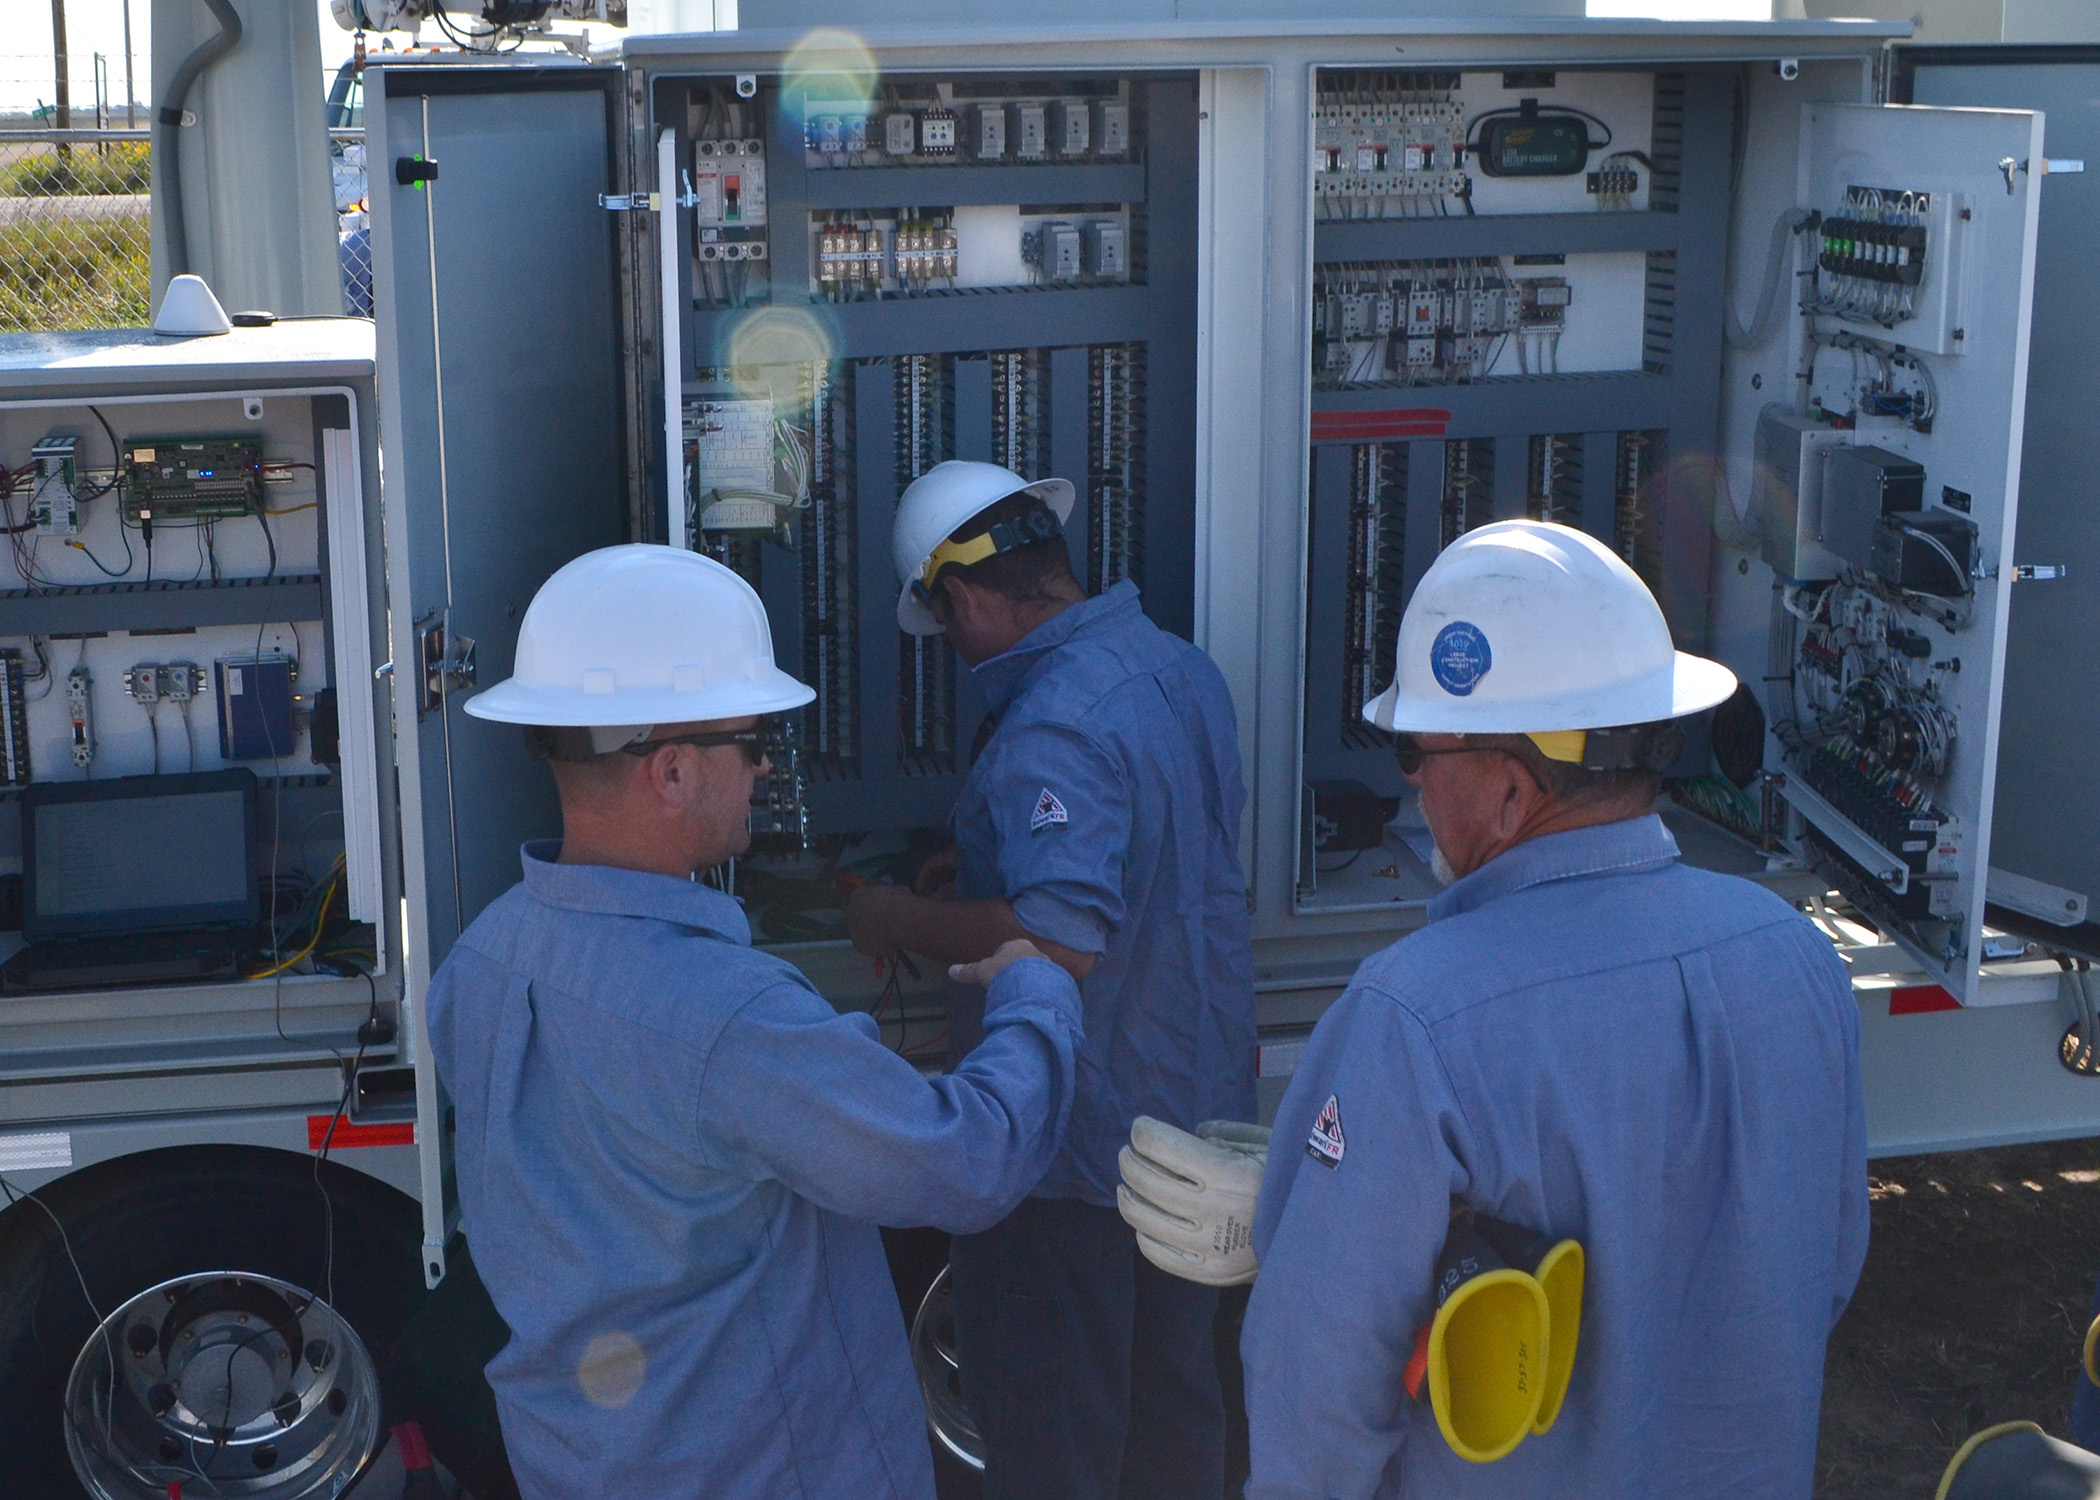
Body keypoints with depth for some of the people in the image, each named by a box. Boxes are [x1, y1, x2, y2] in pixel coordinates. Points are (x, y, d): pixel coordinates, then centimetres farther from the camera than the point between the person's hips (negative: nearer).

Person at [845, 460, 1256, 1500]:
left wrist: (903, 924, -21)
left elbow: (1060, 942, -36)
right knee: (1173, 1392, 23)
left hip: (1078, 1150, -9)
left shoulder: (1052, 727, -27)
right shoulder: (1186, 670, 3)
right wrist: (986, 860, 19)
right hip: (1201, 1106, 9)